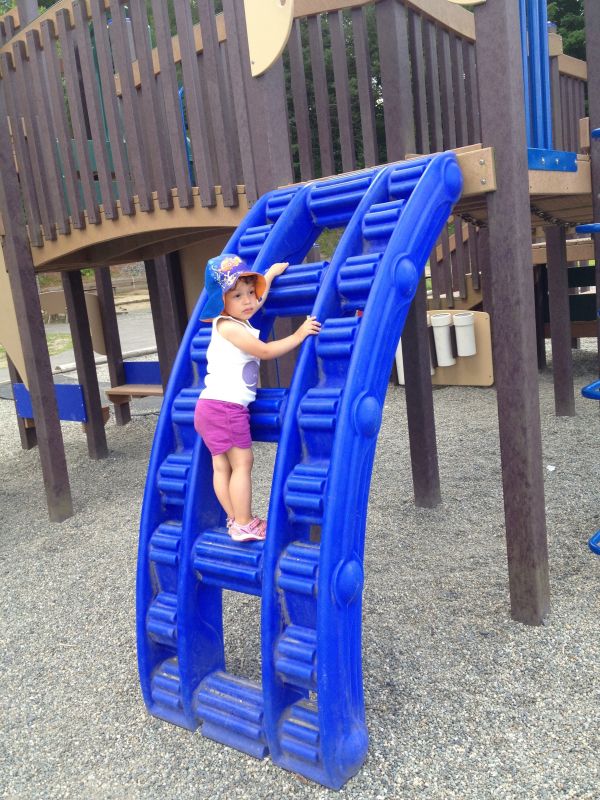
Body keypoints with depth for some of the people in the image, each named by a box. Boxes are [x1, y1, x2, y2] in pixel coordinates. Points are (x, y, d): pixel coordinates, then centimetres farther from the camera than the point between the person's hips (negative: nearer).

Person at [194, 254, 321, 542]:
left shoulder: (237, 321, 15)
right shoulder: (229, 327, -14)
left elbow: (259, 298, 35)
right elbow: (266, 351, -15)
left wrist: (272, 272, 44)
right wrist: (298, 335, -8)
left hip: (212, 407, 10)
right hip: (225, 406, -10)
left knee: (222, 465, 11)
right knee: (242, 462, -3)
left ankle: (235, 520, 20)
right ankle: (244, 525, 3)